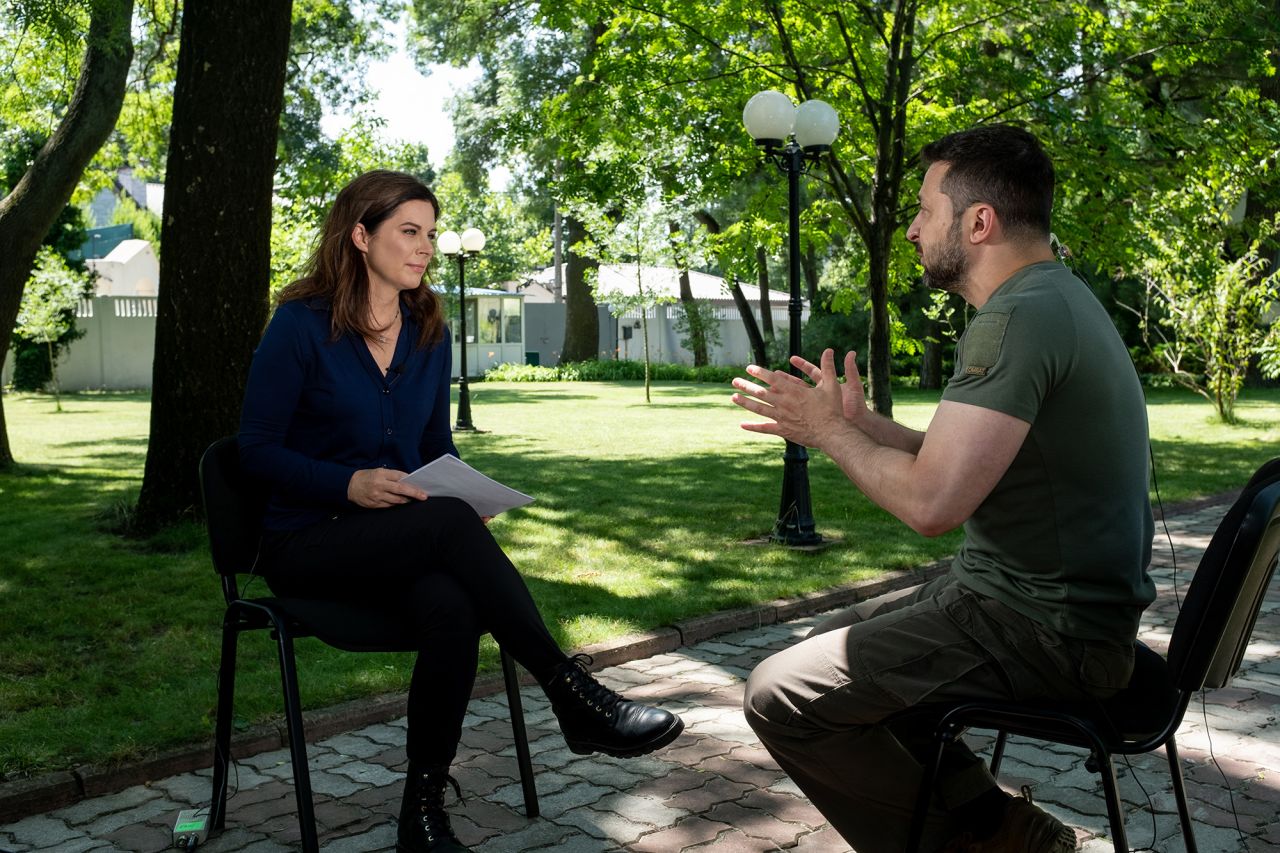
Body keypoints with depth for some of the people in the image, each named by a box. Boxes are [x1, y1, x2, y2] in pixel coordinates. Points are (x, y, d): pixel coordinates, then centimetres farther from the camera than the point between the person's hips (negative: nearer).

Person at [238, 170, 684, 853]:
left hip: (403, 540, 4)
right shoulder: (301, 325, -6)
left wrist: (466, 492, -4)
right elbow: (257, 448, -7)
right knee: (447, 522, -35)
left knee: (452, 609, -33)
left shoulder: (429, 334, 10)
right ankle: (572, 698, -31)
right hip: (307, 543, -4)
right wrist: (349, 484, -22)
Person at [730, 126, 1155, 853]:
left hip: (1044, 630, -11)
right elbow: (960, 465, 15)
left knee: (782, 697, -11)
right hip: (1046, 599, 11)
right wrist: (860, 421, 9)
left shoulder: (1019, 318, -22)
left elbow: (931, 503, -27)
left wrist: (828, 432, -10)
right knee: (832, 647, 21)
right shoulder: (1055, 299, 12)